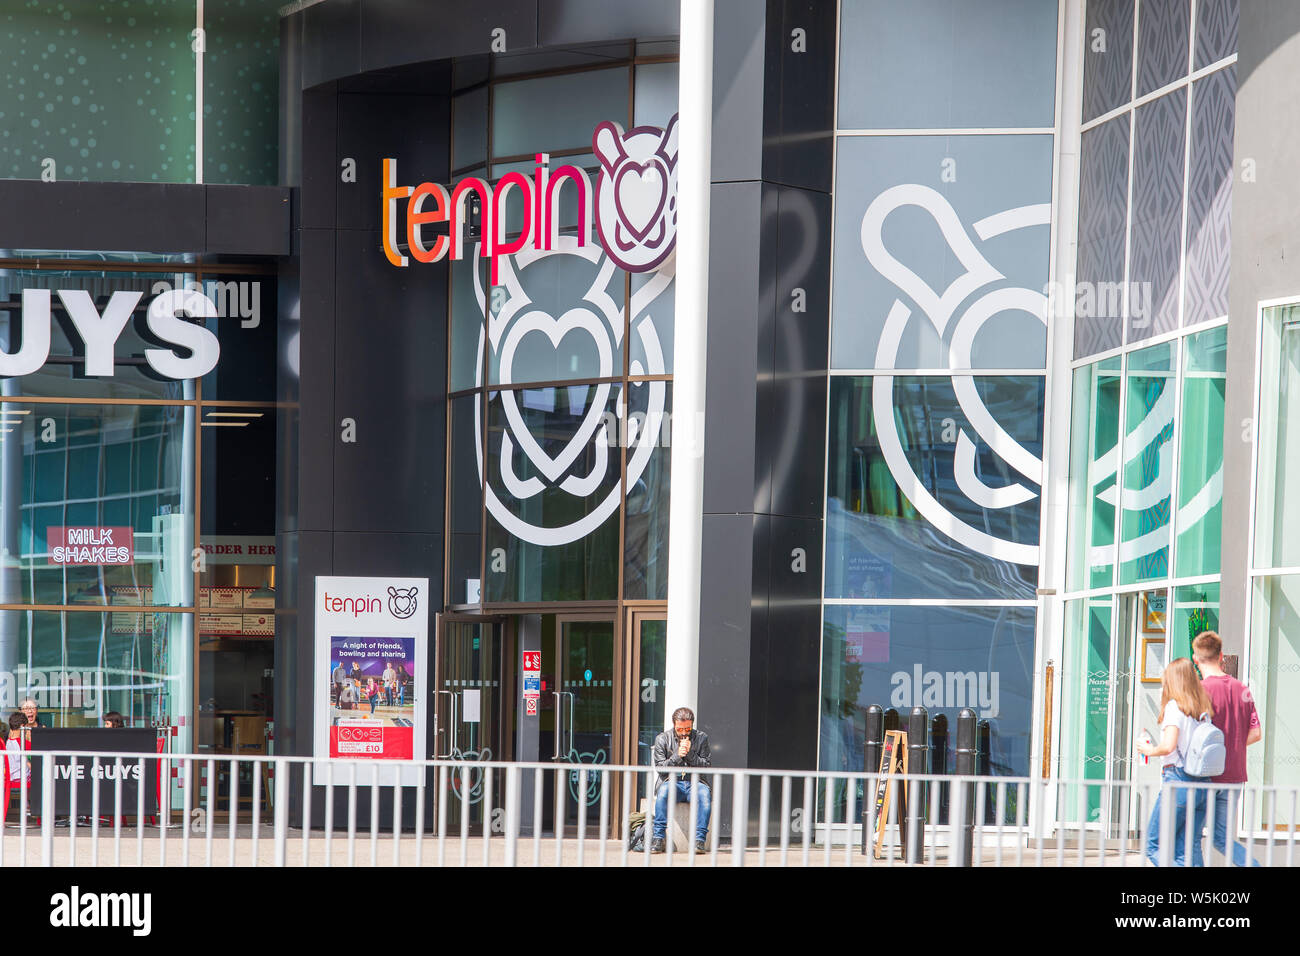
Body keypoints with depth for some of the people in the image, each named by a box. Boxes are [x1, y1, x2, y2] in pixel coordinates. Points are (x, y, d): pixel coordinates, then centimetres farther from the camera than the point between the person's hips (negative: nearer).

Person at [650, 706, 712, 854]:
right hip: (671, 782, -1)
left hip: (694, 782, 1)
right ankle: (658, 838, -36)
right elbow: (660, 767, 1)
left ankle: (700, 839, -37)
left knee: (704, 792, -34)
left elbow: (707, 766, 4)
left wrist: (690, 754, -9)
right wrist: (677, 756, -11)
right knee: (664, 789, -36)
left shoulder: (701, 738, 9)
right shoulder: (662, 739, 7)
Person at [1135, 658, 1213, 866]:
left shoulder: (1175, 706, -7)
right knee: (1190, 849, 9)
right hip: (1203, 783, 7)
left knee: (1154, 845, 3)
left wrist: (1149, 750, 1)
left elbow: (1169, 746, -19)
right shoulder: (1203, 710, 13)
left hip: (1178, 781, -7)